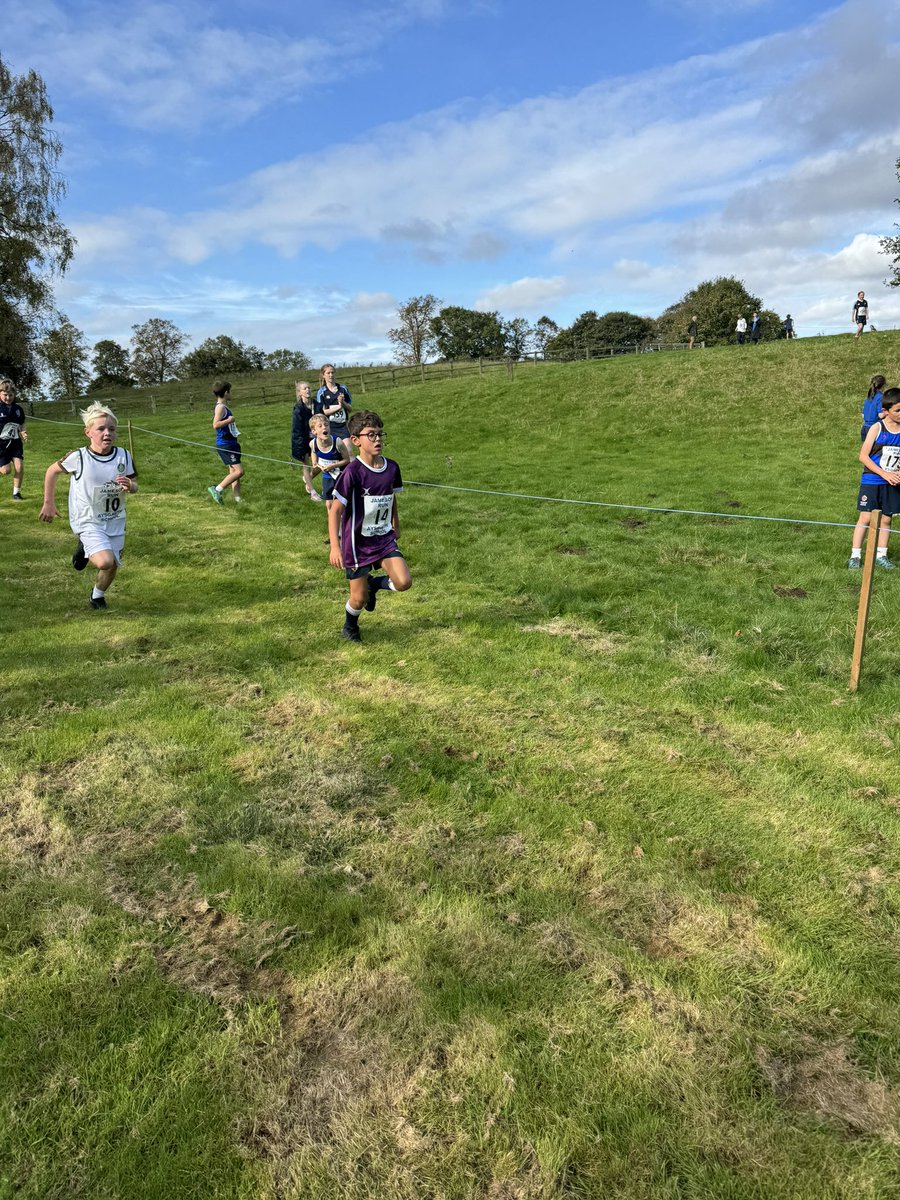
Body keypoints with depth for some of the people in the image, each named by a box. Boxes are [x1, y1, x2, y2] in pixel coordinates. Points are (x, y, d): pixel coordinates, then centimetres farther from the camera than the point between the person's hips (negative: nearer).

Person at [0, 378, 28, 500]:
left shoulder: (18, 409, 3)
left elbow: (22, 425, 16)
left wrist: (23, 433, -4)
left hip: (15, 442, 3)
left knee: (19, 467, -11)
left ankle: (16, 492, 5)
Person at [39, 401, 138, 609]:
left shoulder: (124, 456, -7)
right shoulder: (78, 458, -15)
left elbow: (134, 486, 3)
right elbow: (52, 471, 2)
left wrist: (129, 486, -22)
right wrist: (49, 503, 6)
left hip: (115, 521, 4)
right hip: (88, 521, -4)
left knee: (113, 565, 11)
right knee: (105, 562, -25)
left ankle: (98, 595, 42)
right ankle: (84, 549, 10)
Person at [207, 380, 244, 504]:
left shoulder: (224, 407, 15)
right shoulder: (220, 407, -15)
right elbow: (216, 425, -28)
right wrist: (230, 420, -21)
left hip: (231, 444, 10)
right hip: (224, 445, -10)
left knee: (234, 472, 9)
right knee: (239, 471, -14)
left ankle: (238, 499, 12)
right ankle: (217, 490, -6)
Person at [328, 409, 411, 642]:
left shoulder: (391, 467, -4)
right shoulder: (352, 472, -20)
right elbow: (335, 511, -18)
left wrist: (395, 526, 23)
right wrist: (335, 546, -24)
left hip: (384, 538, 5)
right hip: (357, 543, -4)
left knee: (403, 582, -13)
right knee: (360, 598, 3)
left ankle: (374, 584, 21)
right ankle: (350, 627, 37)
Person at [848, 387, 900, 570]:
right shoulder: (877, 428, -8)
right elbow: (863, 456, -11)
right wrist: (885, 474, -17)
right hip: (871, 481, -3)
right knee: (866, 518, -2)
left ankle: (881, 555, 19)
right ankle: (855, 555, 5)